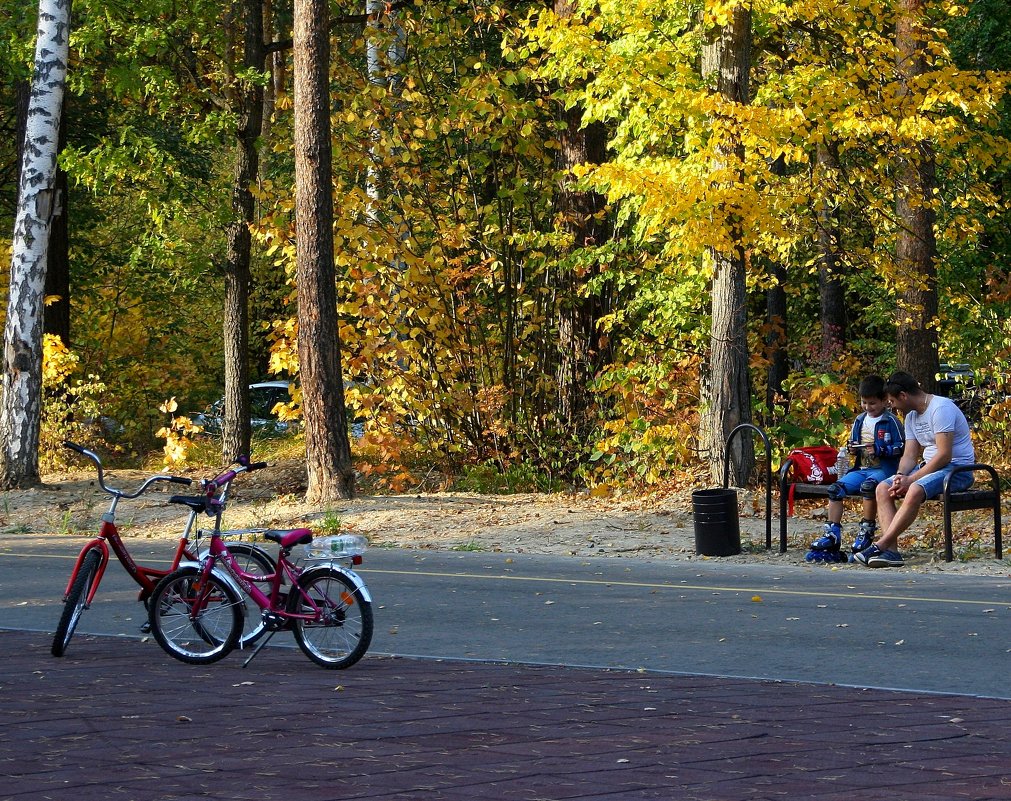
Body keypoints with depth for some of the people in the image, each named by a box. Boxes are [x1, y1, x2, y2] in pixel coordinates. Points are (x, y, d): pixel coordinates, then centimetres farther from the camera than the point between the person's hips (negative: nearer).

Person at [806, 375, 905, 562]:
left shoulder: (891, 421, -3)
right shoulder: (860, 420, 16)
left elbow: (900, 448, -7)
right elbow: (853, 443, 27)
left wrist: (879, 450, -18)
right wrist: (851, 449, 4)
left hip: (883, 468, -7)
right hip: (861, 469, 7)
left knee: (868, 485, -38)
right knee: (835, 489, -14)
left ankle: (867, 530, -27)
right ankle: (832, 535, -15)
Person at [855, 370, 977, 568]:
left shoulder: (941, 408, -17)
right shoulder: (912, 416, 12)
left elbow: (944, 455, -23)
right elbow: (909, 455, 10)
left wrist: (910, 480, -21)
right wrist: (900, 477, -12)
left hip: (957, 469, -9)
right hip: (929, 467, 9)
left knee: (915, 490, -35)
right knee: (883, 489, -7)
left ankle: (880, 547, -32)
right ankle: (891, 551, -21)